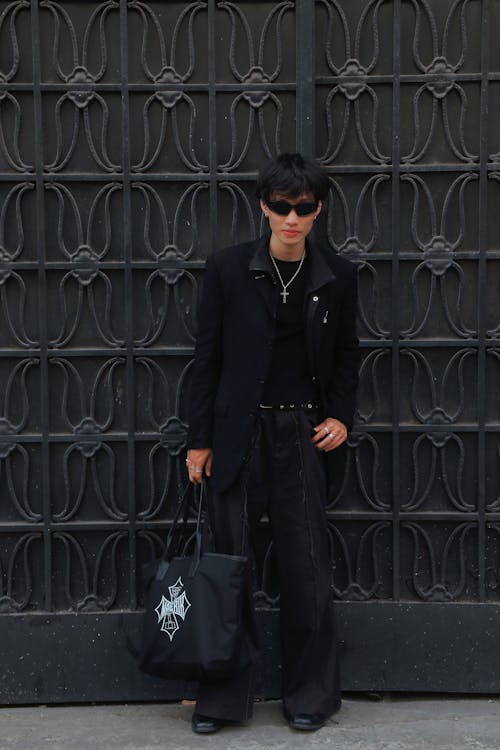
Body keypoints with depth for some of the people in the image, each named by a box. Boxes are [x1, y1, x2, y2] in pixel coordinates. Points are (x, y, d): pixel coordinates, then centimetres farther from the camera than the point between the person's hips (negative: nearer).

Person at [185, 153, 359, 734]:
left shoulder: (336, 276, 4)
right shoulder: (227, 269, -2)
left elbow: (346, 353, 15)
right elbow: (207, 355, 1)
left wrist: (340, 415, 1)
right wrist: (199, 439, -1)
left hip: (301, 432, 1)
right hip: (237, 433, -1)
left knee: (307, 566, 4)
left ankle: (309, 695, 19)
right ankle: (224, 696, 17)